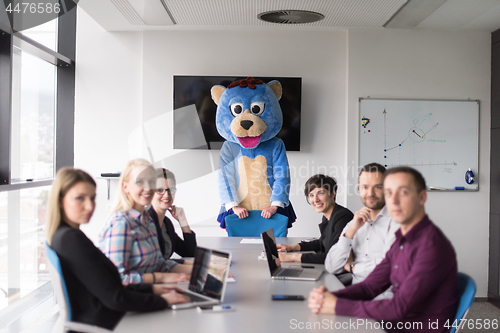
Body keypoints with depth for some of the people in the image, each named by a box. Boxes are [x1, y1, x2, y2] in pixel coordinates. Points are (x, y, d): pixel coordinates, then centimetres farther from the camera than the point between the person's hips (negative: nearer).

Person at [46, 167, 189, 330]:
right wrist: (162, 300, -9)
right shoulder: (72, 239, -20)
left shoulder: (61, 237, 10)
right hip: (104, 326, -9)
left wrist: (151, 288, 13)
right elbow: (113, 298, -19)